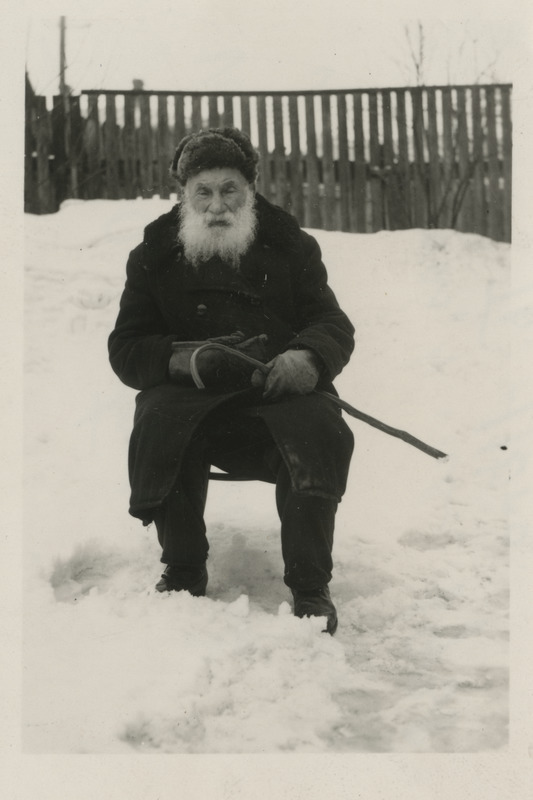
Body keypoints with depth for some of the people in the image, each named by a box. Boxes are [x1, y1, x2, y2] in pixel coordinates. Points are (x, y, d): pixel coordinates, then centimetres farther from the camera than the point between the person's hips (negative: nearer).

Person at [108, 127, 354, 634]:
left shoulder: (290, 245, 11)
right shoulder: (154, 254, 9)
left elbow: (335, 326, 5)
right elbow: (125, 350, 2)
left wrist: (308, 356, -21)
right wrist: (182, 358, -21)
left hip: (279, 391, 0)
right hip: (186, 397, 0)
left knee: (320, 430, -31)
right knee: (157, 426, -31)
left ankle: (310, 586, -13)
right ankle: (183, 571, -7)